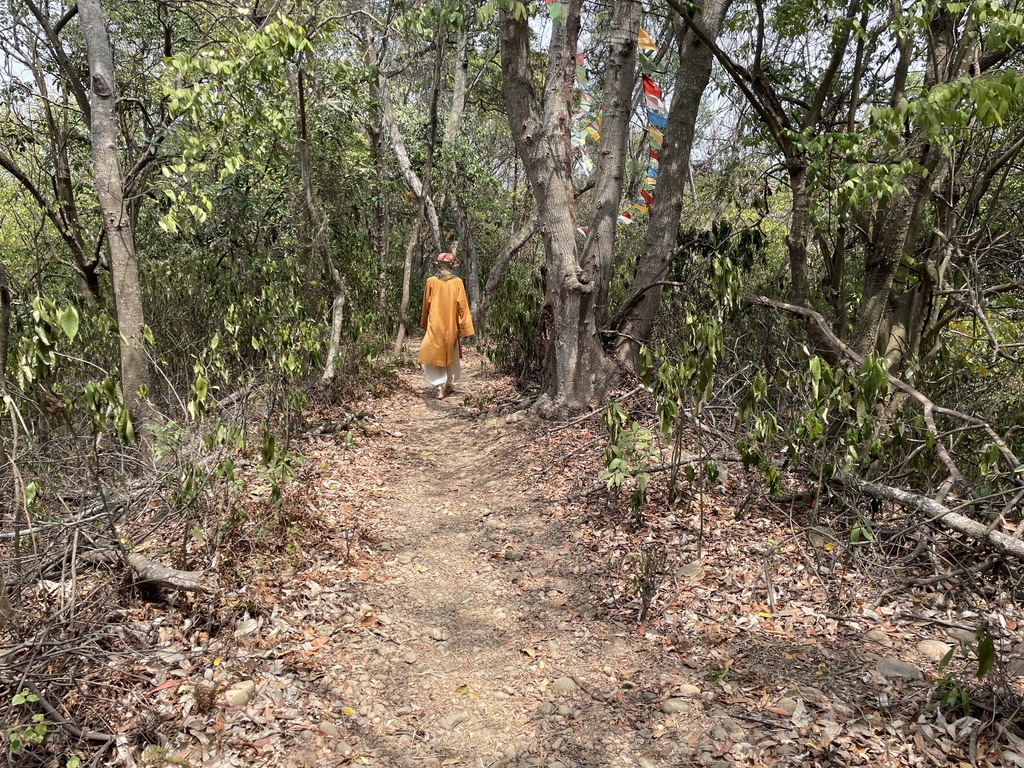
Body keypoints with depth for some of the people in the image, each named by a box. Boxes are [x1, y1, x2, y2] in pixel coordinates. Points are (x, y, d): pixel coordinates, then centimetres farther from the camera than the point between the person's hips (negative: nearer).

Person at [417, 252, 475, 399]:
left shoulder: (431, 281, -5)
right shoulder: (457, 282, -5)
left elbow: (426, 305, 4)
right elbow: (462, 306, -6)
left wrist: (425, 323, 19)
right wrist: (465, 327, 0)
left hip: (435, 325, -2)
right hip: (452, 325, 2)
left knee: (433, 354, 3)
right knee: (450, 353, 19)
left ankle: (439, 387, -10)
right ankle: (449, 384, 31)